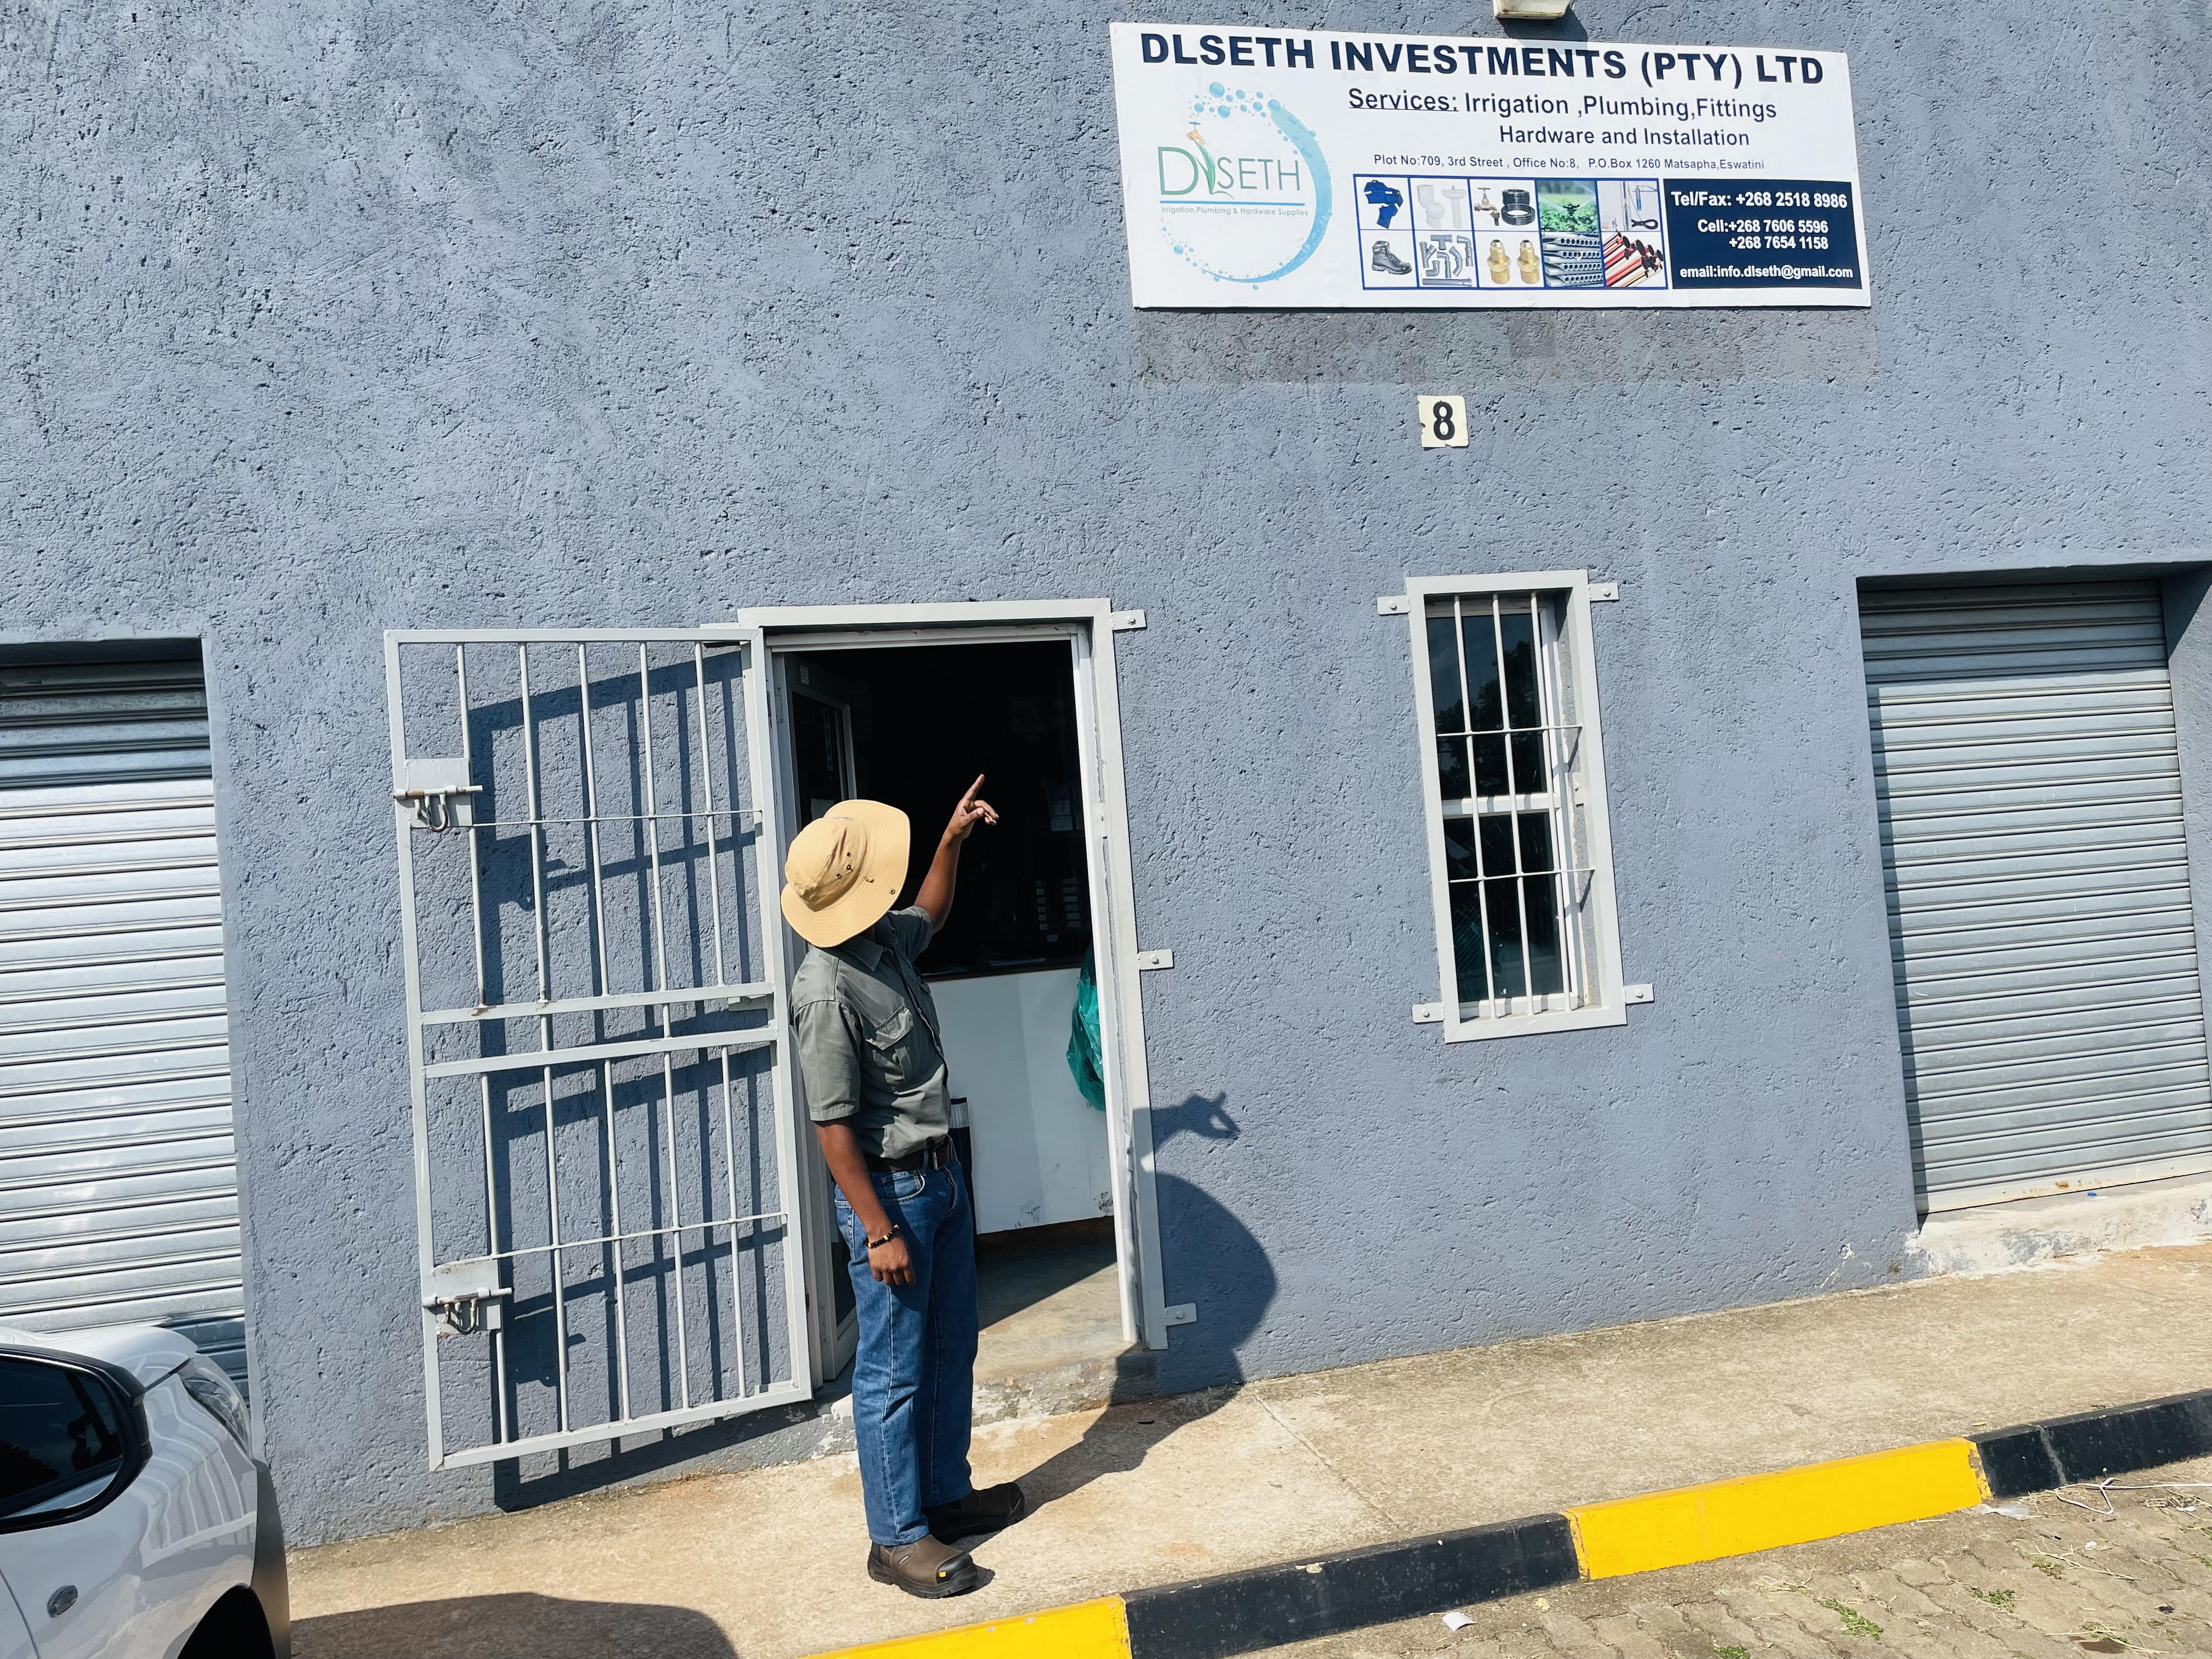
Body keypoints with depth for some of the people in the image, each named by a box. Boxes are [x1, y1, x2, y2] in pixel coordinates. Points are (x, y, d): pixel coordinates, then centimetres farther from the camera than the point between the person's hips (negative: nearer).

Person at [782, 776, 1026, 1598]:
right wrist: (878, 1231, -19)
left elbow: (932, 913, 27)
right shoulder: (827, 991, -25)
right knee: (895, 1371, 4)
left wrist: (953, 839, 12)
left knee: (952, 1349, 20)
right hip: (890, 1189, -9)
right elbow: (833, 1125, -22)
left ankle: (947, 1492, 37)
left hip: (941, 1175, 9)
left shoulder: (888, 939, 1)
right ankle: (897, 1538, 19)